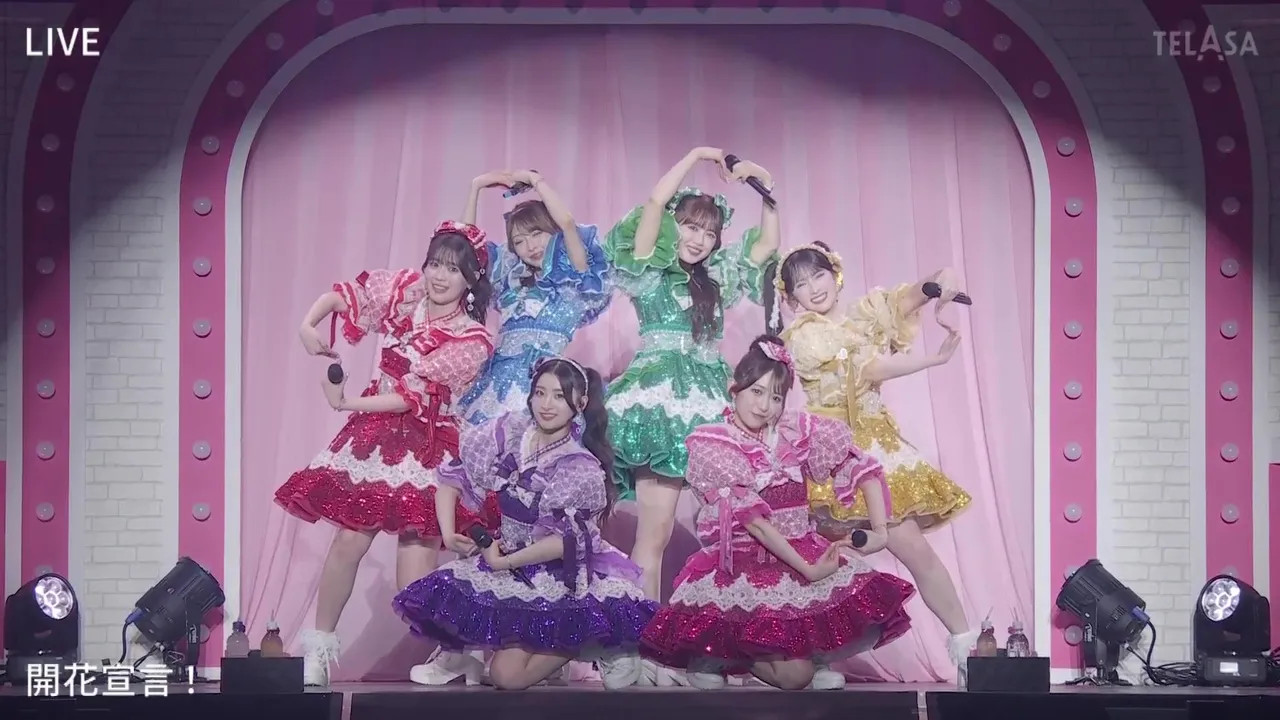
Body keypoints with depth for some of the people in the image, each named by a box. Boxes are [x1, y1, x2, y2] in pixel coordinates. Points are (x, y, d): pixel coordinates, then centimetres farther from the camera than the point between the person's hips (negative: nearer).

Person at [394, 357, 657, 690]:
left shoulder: (581, 470, -12)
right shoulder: (506, 434, -1)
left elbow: (565, 541, -17)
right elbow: (454, 477, 3)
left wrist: (504, 561, -18)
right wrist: (448, 533, -10)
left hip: (557, 579, -5)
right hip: (498, 562, 5)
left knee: (508, 674, -19)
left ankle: (586, 641, 3)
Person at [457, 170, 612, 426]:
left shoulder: (573, 277, 7)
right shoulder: (513, 279, 24)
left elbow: (566, 222, -8)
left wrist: (533, 178, 4)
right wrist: (477, 186, 21)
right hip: (498, 378, 6)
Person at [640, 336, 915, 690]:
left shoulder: (799, 431, 5)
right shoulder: (710, 446, -8)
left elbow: (862, 468, 6)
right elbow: (753, 520, -15)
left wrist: (880, 530, -8)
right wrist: (807, 569, -22)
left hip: (803, 553, 5)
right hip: (742, 565, -5)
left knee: (874, 606, -20)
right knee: (794, 675, -21)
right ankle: (716, 654, 9)